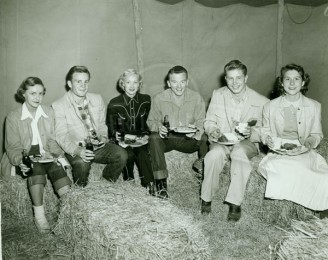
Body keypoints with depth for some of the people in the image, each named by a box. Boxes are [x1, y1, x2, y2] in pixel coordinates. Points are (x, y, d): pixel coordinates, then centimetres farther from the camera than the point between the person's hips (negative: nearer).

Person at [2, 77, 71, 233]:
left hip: (46, 156, 3)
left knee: (58, 168, -29)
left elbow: (52, 140, 10)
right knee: (36, 169, -35)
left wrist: (59, 154, -9)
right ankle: (39, 216, -27)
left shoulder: (49, 112, 9)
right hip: (26, 159, -2)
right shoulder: (13, 117, 2)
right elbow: (13, 146, 0)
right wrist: (20, 161, -19)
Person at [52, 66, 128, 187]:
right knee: (82, 163, -36)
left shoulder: (97, 99, 7)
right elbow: (61, 136, -11)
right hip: (75, 149, -4)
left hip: (98, 145, 4)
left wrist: (103, 137, -6)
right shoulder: (58, 106, -8)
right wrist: (77, 150, -29)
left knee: (121, 155, -21)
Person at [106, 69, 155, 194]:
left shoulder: (146, 100, 6)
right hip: (123, 140, -1)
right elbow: (111, 128, 5)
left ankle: (149, 184, -22)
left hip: (140, 139, 2)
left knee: (143, 153, -29)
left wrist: (146, 135, -4)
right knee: (129, 155, -32)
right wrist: (117, 137, -14)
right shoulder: (114, 104, -1)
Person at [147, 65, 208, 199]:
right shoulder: (159, 99, -4)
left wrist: (196, 130, -25)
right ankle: (161, 181, -23)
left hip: (188, 139, 0)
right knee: (154, 138, -32)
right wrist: (158, 127, -22)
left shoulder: (196, 98, -3)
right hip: (166, 139, 0)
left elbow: (201, 122, -1)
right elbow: (151, 121, 2)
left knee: (205, 139, -29)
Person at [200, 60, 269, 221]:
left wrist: (251, 133, -22)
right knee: (215, 153, -33)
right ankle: (206, 198, -15)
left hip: (246, 143, -1)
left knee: (239, 152, -37)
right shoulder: (217, 95, 5)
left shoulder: (261, 102, -4)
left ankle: (235, 203, -28)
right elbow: (209, 121, 11)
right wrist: (212, 130, -12)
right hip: (222, 141, 2)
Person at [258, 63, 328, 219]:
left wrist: (309, 142, -9)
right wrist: (268, 140, -10)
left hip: (304, 153, 0)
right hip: (278, 153, 0)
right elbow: (265, 132, 14)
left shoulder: (314, 106, 7)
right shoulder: (270, 107, 4)